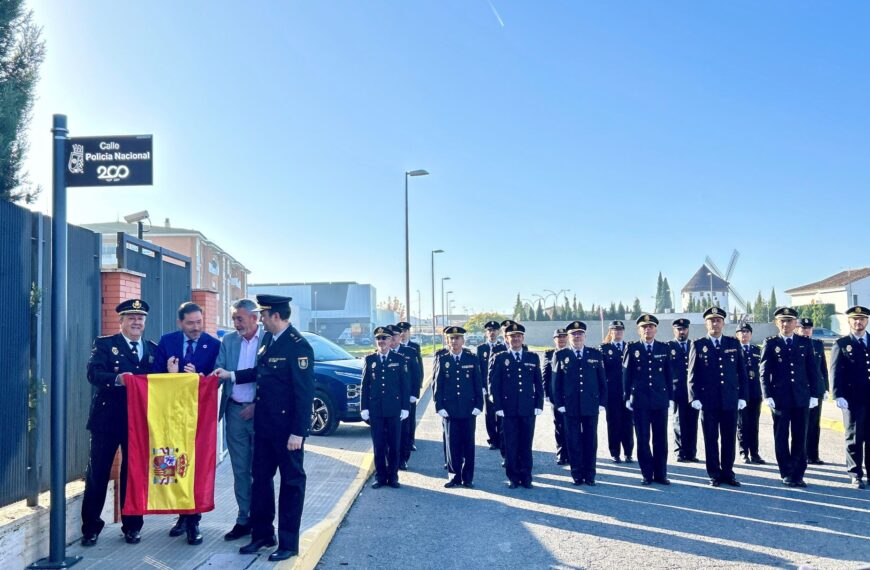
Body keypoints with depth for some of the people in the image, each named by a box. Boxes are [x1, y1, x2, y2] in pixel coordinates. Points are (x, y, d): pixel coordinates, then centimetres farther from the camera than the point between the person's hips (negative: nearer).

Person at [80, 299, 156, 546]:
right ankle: (91, 527, 17)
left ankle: (132, 526, 21)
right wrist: (118, 379, -31)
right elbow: (93, 373, -15)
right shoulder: (104, 344, 0)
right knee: (98, 473, 4)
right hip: (107, 418, -3)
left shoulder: (153, 349, 11)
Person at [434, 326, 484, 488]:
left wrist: (479, 405, -2)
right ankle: (455, 475, 17)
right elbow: (438, 385, 4)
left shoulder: (472, 359, 3)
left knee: (468, 444, 5)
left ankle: (467, 477, 15)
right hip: (450, 410, 0)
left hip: (469, 409, 0)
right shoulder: (442, 360, 4)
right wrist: (439, 407, -3)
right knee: (452, 444, 4)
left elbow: (478, 384, 4)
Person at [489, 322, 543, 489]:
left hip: (528, 409, 1)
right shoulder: (499, 359, 3)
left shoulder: (533, 358, 9)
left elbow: (538, 384, 9)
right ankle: (513, 477, 14)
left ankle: (526, 477, 17)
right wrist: (498, 407, -5)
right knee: (510, 445, 3)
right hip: (508, 410, -1)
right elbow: (494, 385, 1)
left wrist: (539, 405, 2)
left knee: (526, 445, 6)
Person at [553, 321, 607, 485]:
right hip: (570, 407, -1)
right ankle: (577, 474, 14)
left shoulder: (596, 354, 7)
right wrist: (559, 403, -3)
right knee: (573, 441, 3)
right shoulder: (561, 355, 4)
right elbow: (556, 381, 3)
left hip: (591, 405, 1)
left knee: (591, 441, 5)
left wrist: (602, 402, 1)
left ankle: (590, 475, 16)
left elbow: (602, 380, 7)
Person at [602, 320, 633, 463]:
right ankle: (615, 454, 11)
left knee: (628, 423, 4)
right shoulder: (604, 348, 3)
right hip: (612, 391, -2)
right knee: (614, 423, 3)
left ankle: (628, 453, 12)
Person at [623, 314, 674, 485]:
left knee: (661, 438, 4)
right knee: (643, 439, 3)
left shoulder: (664, 348, 7)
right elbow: (626, 374, 3)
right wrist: (627, 397, -1)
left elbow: (669, 374, 9)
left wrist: (670, 397, 5)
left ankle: (661, 474, 14)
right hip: (639, 400, -1)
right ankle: (647, 474, 12)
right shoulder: (632, 348, 2)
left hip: (660, 400, 1)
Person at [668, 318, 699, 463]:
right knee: (680, 422, 1)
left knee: (692, 423, 4)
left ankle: (691, 453, 11)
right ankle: (681, 453, 7)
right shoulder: (668, 347, 2)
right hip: (678, 390, -3)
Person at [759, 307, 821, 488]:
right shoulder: (770, 343, 2)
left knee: (800, 438, 5)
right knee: (781, 438, 4)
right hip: (780, 398, -2)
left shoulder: (805, 343, 8)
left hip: (802, 398, 2)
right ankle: (787, 474, 13)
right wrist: (767, 396, -9)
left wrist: (814, 394, 2)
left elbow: (813, 370, 8)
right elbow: (764, 371, -2)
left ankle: (798, 474, 14)